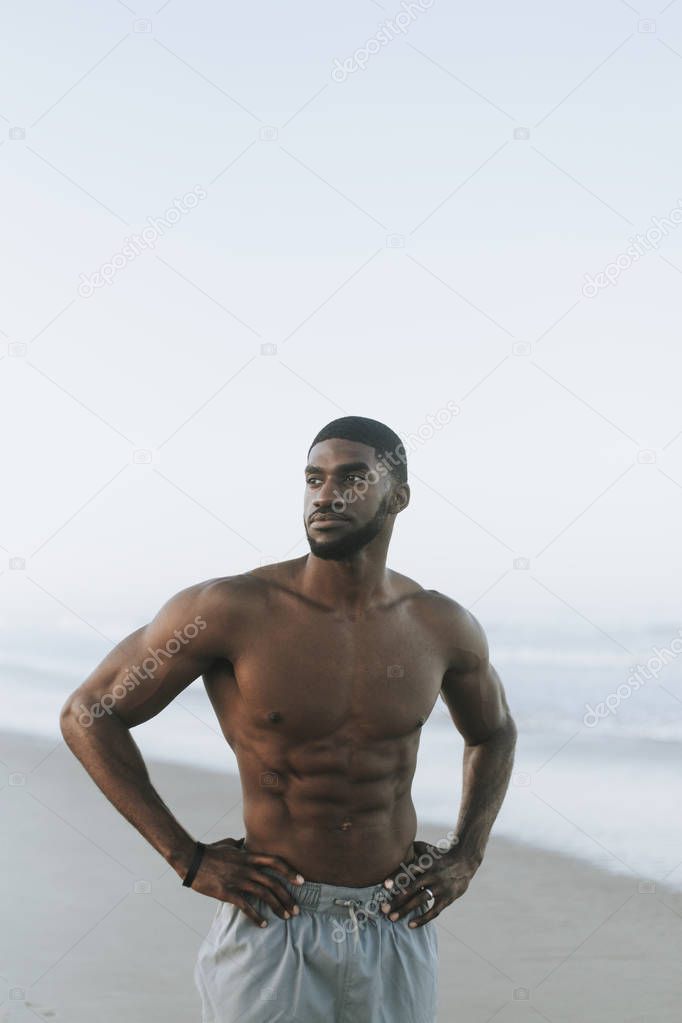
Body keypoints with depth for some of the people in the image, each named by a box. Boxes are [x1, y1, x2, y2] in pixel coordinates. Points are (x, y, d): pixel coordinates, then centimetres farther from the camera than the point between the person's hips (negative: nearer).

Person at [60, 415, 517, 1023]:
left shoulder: (442, 628, -2)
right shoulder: (232, 610, -13)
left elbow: (495, 734, 19)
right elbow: (87, 714, -7)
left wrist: (466, 857, 5)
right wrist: (189, 860, -10)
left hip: (399, 932, 3)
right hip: (273, 928, -3)